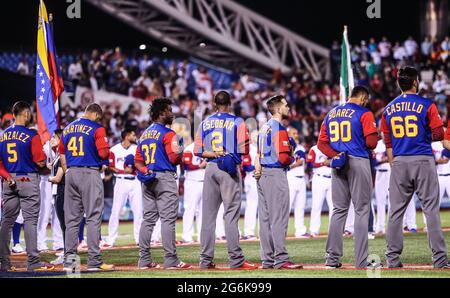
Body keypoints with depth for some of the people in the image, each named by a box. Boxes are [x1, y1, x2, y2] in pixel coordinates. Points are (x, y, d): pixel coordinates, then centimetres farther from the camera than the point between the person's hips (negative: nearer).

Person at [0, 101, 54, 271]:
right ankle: (33, 262, -6)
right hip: (28, 180, -5)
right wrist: (44, 160, 10)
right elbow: (40, 162, -11)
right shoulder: (31, 135, -10)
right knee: (30, 220, -4)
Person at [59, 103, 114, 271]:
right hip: (90, 174, -6)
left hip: (71, 174, 6)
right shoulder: (96, 128, -6)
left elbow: (62, 153, 16)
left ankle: (69, 260, 8)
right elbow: (103, 153, -14)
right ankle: (94, 261, -6)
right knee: (93, 218, -3)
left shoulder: (67, 129, 14)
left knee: (72, 219, 9)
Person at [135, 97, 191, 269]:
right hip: (165, 178, -7)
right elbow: (174, 158, -14)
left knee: (148, 218, 8)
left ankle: (144, 260, 7)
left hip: (148, 181, 8)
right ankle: (170, 260, -7)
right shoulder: (168, 134, -8)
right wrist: (180, 152, 5)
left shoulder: (144, 134, 16)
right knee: (168, 218, -6)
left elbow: (138, 160, 14)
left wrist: (144, 171, 1)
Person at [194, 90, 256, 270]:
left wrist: (214, 154, -4)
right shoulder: (237, 122, -1)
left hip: (210, 169, 3)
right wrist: (229, 154, 5)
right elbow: (243, 149, -10)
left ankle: (206, 260, 5)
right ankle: (236, 260, -7)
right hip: (230, 170, -3)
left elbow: (198, 150, 4)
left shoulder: (205, 123, 10)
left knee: (208, 215, 6)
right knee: (231, 214, -4)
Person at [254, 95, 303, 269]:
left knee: (265, 218, 9)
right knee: (279, 217, -7)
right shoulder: (279, 129, -13)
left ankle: (267, 260, 12)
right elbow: (283, 157, -19)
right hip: (276, 174, -9)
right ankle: (281, 259, -8)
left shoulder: (264, 127, 15)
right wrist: (292, 159, 0)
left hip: (262, 175, 9)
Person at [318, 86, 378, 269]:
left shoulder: (331, 114, 15)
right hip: (358, 162, -5)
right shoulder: (364, 113, -3)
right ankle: (361, 262, -5)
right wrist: (368, 145, 10)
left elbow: (322, 143, 10)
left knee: (339, 210, 10)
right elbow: (371, 142, -12)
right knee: (362, 210, -2)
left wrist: (335, 155, -2)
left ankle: (332, 259, 6)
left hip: (338, 165, 5)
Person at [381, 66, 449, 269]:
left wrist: (394, 165, 15)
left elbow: (388, 143, 11)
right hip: (423, 161, -3)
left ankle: (393, 259, 4)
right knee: (431, 209, -2)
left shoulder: (388, 109, 9)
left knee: (396, 210, 6)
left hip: (399, 163, 3)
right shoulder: (426, 105, -4)